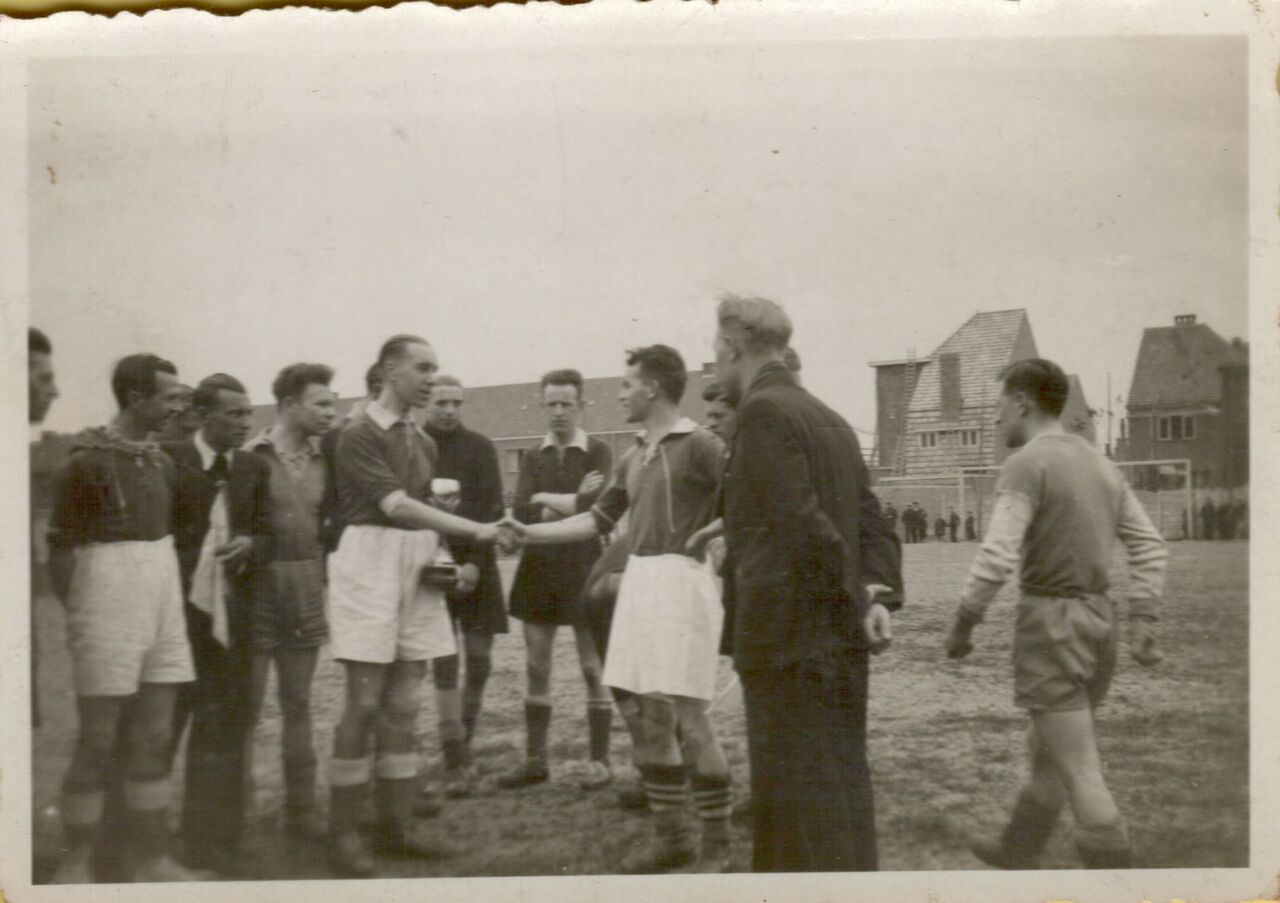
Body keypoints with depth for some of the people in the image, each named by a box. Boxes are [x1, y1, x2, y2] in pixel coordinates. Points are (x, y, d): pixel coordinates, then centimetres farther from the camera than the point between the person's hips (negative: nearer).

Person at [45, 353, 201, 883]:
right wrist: (75, 617, -10)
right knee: (98, 744, 0)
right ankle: (77, 862, 12)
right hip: (109, 611, -6)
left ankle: (150, 857, 18)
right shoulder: (86, 462, -9)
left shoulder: (161, 462, 10)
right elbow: (61, 548, -7)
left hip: (163, 610, 6)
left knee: (155, 740, 9)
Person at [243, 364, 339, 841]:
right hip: (258, 590, -5)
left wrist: (322, 578, 7)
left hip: (305, 595, 5)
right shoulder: (251, 458, -8)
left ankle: (301, 807, 19)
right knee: (247, 704, 1)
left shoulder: (323, 460, 7)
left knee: (298, 703, 11)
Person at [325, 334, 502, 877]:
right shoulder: (358, 435, -10)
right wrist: (476, 530, -22)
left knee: (403, 704, 8)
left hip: (417, 568, 7)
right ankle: (343, 831, 4)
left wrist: (442, 557, 5)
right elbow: (396, 506, -19)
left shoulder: (423, 442, 14)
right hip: (371, 562, -7)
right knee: (365, 703, -6)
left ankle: (395, 823, 15)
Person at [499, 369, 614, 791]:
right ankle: (535, 760, 14)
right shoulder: (533, 457, 10)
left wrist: (546, 501, -10)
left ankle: (599, 761, 9)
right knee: (536, 668, 7)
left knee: (593, 669, 1)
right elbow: (521, 511, -4)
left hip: (583, 571, -4)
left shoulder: (598, 453, -2)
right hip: (538, 570, 4)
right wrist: (570, 502, -14)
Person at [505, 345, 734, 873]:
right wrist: (531, 533, 15)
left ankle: (716, 847, 6)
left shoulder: (697, 446, -10)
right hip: (638, 582, 8)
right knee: (651, 716, 10)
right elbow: (599, 519, 19)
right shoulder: (632, 457, 14)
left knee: (688, 717, -5)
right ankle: (671, 837, 20)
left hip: (681, 581, -8)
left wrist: (707, 535, -20)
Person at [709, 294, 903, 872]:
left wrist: (854, 605, -10)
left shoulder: (762, 412, -11)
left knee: (799, 810, -3)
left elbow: (805, 525, -19)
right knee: (840, 796, 13)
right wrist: (878, 593, -3)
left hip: (788, 635, -9)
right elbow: (872, 521, 11)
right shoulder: (830, 419, 16)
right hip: (836, 639, 9)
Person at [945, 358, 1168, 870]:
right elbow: (1150, 547, 11)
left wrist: (961, 627, -11)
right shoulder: (1100, 465, 12)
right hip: (1098, 619, 9)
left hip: (1050, 622, -9)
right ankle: (1017, 853, 38)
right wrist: (1143, 623, 9)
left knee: (1079, 771, -5)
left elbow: (997, 558, -22)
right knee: (1048, 750, 22)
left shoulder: (1026, 465, -14)